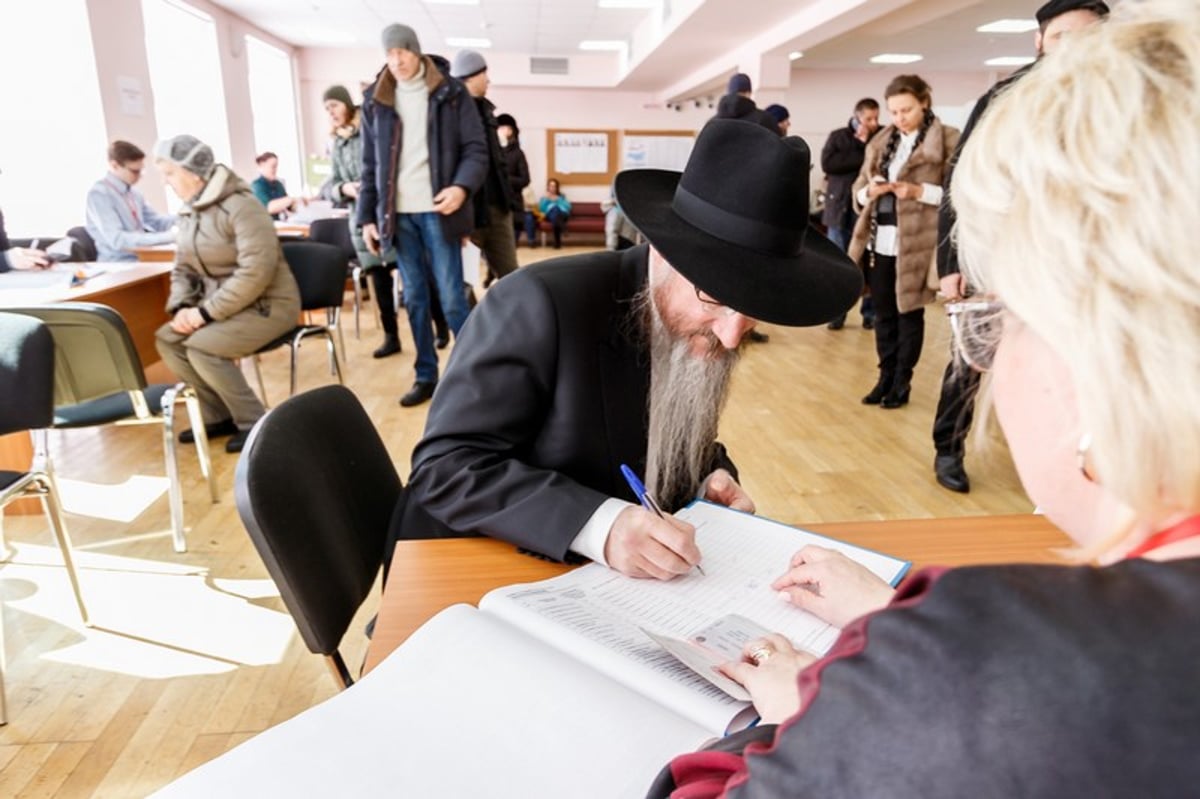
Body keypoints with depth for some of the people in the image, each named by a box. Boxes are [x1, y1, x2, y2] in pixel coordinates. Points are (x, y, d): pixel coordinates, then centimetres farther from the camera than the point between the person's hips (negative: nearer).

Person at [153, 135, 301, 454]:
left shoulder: (240, 206, -19)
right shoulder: (189, 213, 9)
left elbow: (256, 272, -28)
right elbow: (182, 268, 14)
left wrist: (206, 312, -25)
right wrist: (181, 307, -7)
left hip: (267, 304, -8)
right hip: (221, 304, 9)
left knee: (201, 347, -25)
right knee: (166, 339, -6)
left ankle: (254, 422, -9)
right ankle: (220, 415, 6)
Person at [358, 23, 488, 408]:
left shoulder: (451, 92, 1)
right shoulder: (375, 100, 10)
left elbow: (476, 149, -2)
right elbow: (370, 164, 12)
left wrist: (462, 187, -20)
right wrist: (367, 216, 7)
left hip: (437, 210, -3)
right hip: (399, 213, 4)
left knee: (451, 297, -4)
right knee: (414, 299, 7)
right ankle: (426, 376, 17)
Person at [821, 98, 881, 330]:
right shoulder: (838, 136, 5)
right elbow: (827, 163, -12)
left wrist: (865, 144, -8)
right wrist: (863, 156, -12)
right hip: (841, 209, 0)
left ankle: (870, 313, 13)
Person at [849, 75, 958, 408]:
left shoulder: (948, 140, -2)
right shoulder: (880, 142, 15)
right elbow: (857, 190, 14)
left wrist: (919, 192, -18)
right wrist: (870, 191, -8)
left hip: (916, 243, -5)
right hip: (879, 241, 5)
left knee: (909, 314, 4)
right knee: (883, 314, 10)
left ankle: (902, 381, 15)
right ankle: (886, 377, 21)